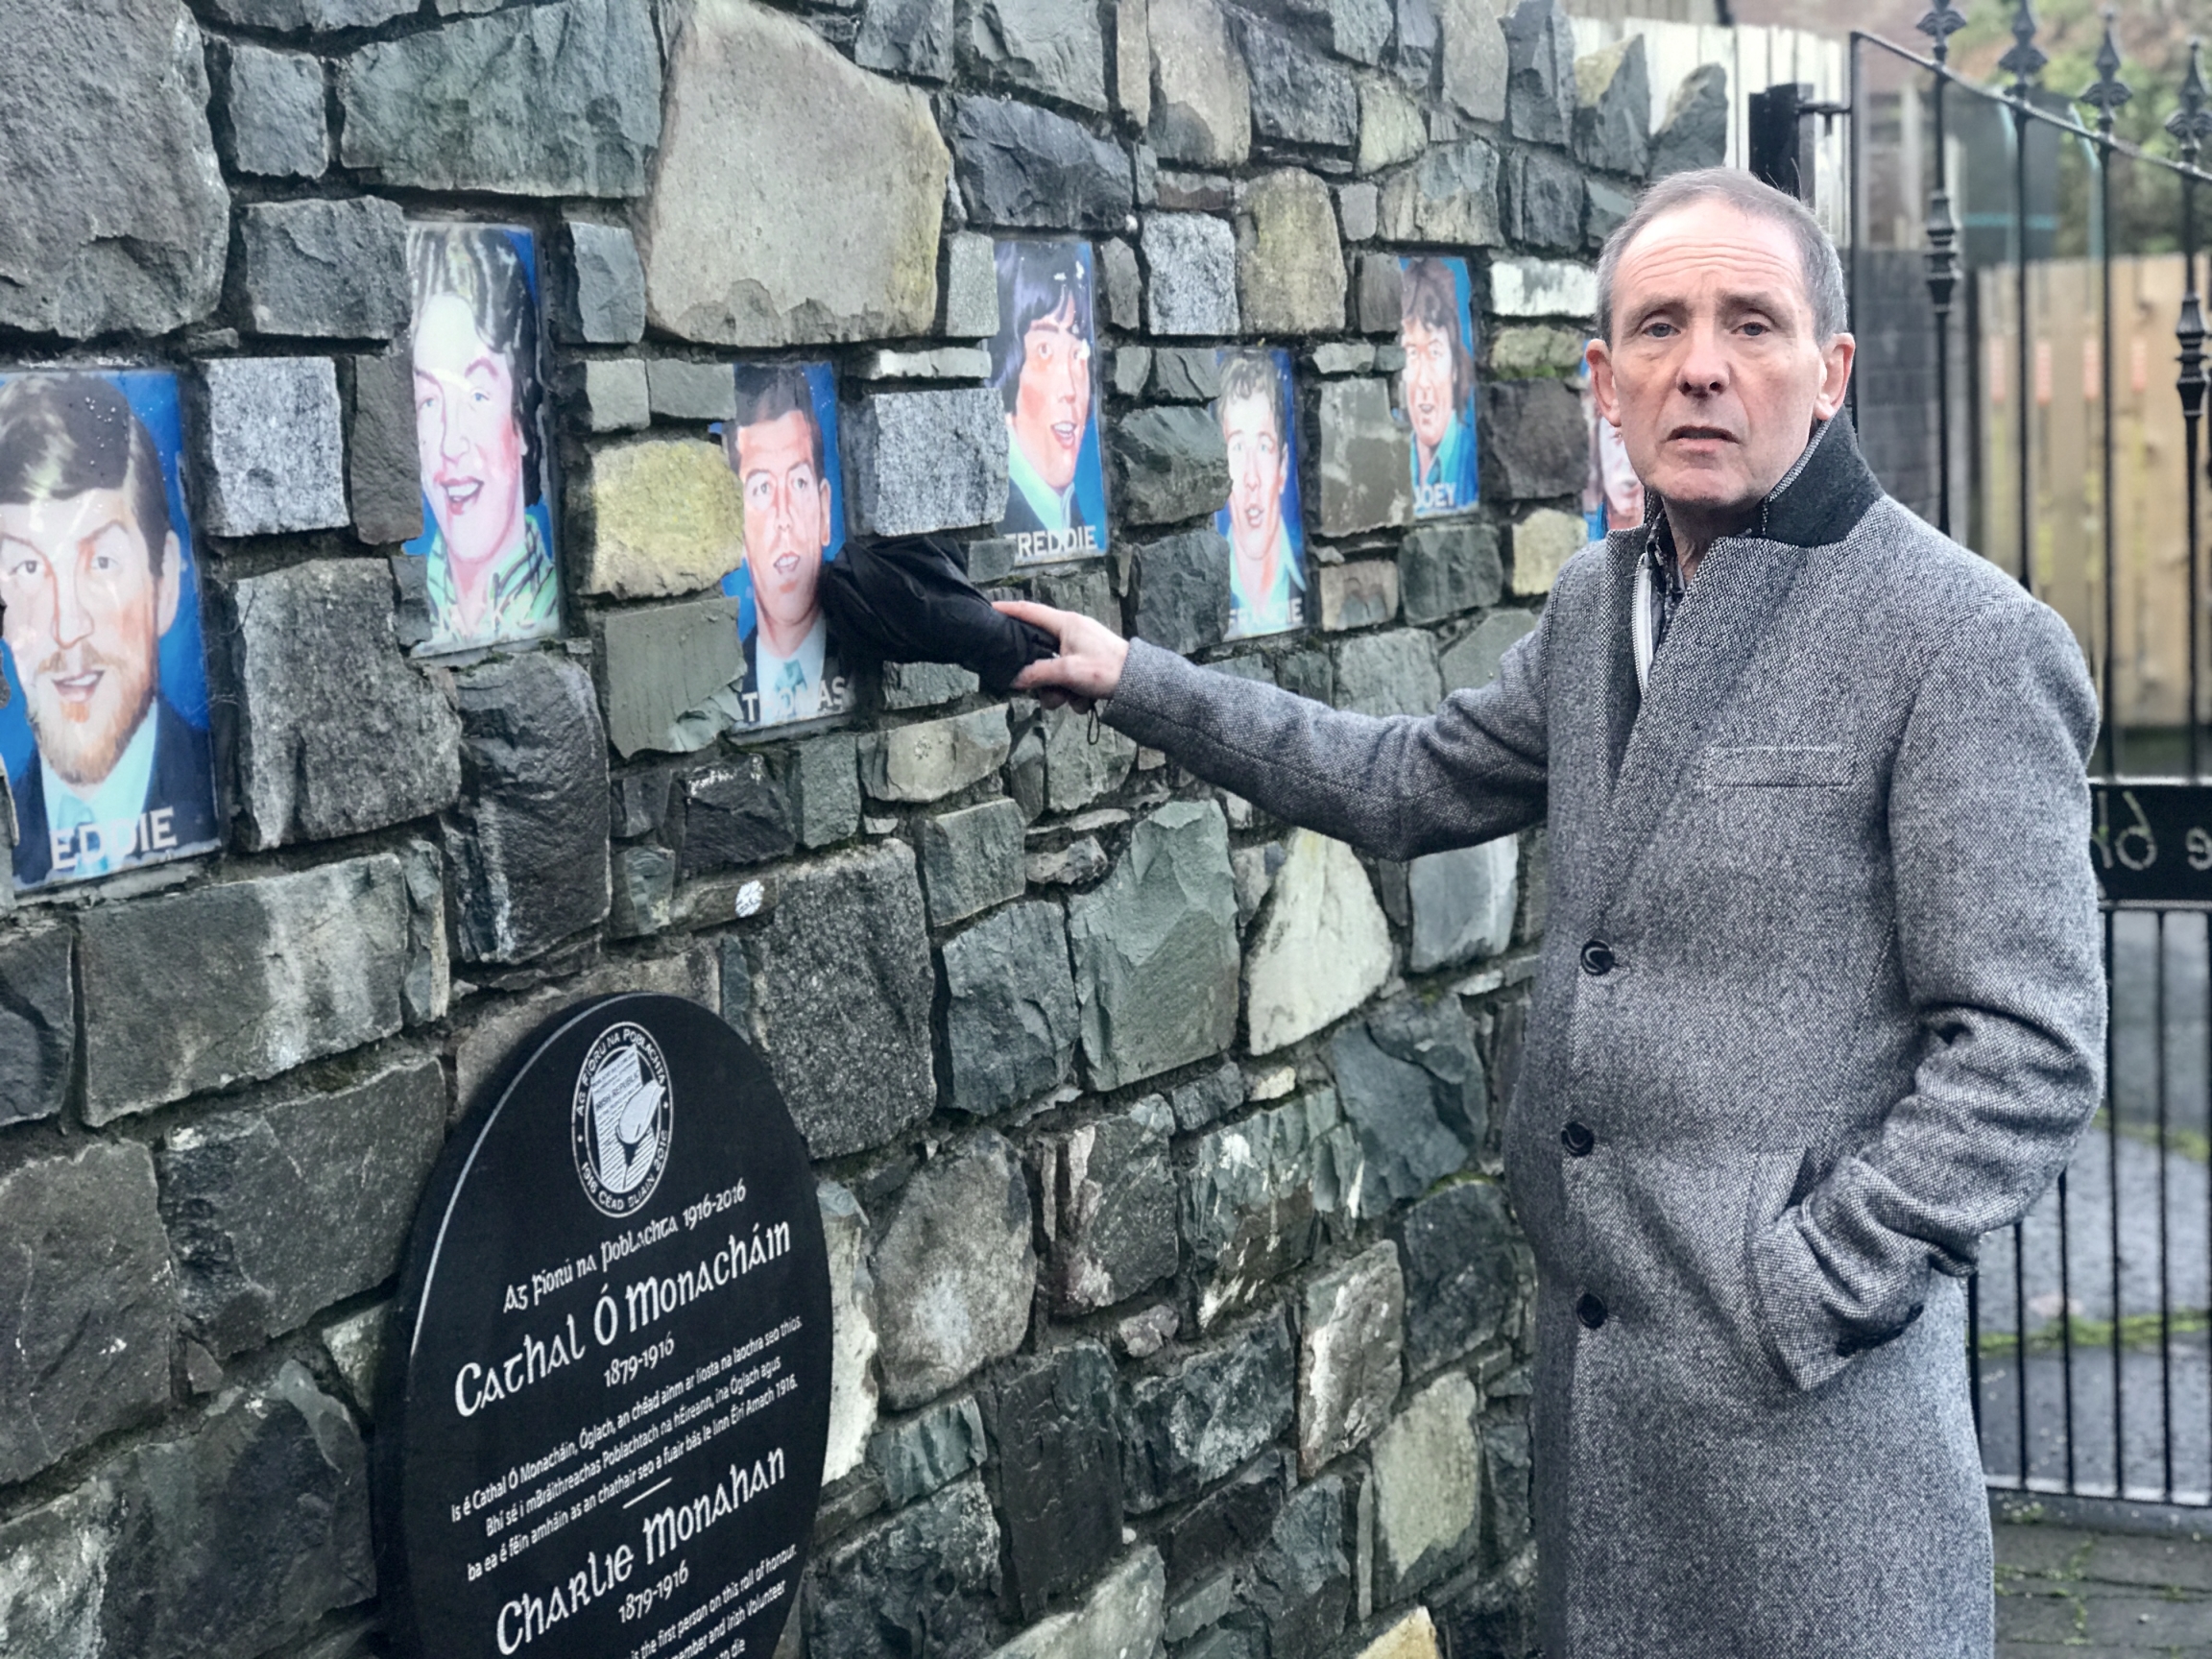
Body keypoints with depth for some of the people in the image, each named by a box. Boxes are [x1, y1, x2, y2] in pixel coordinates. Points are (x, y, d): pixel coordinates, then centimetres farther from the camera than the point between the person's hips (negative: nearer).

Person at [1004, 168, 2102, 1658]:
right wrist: (1135, 681, 19)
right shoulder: (1601, 601, 9)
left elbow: (2029, 1055, -14)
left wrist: (1813, 1291, -15)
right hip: (1592, 1332, 7)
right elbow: (1410, 786, 22)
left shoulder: (1969, 641, -13)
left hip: (1811, 1386, -7)